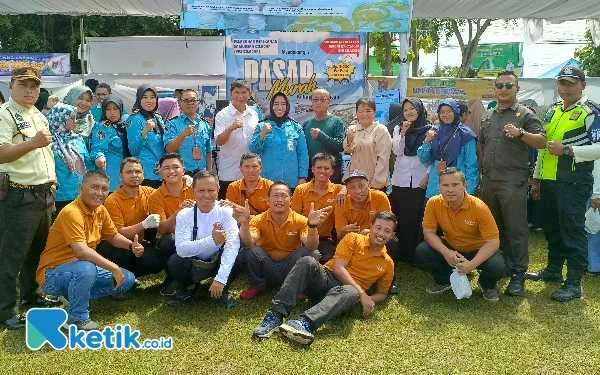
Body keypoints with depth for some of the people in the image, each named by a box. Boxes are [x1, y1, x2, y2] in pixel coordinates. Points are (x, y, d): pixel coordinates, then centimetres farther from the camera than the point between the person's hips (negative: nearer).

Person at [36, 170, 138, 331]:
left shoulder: (100, 210, 1)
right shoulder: (72, 212, -26)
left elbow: (113, 236, 13)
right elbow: (81, 251, -37)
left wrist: (131, 245, -9)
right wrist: (113, 268, -33)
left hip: (85, 269, 8)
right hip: (53, 274, -8)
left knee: (127, 280, 3)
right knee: (86, 268, -40)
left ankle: (78, 297, 13)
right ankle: (77, 317, -14)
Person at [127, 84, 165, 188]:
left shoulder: (159, 118, 13)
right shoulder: (134, 119, -4)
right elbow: (133, 150, -11)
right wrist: (145, 131, -24)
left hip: (161, 174, 6)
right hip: (145, 174, -6)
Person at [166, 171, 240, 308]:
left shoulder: (226, 212, -16)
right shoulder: (184, 215, -14)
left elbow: (232, 245, -29)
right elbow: (181, 248, -27)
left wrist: (221, 278, -40)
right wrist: (211, 241, -41)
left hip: (218, 263, -1)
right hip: (193, 265, 1)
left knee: (236, 256, -30)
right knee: (174, 262, -29)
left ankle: (224, 290, 0)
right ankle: (191, 288, 5)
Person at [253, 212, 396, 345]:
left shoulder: (387, 264, 16)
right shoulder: (353, 239, 7)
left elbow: (382, 293, 23)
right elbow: (338, 268, -3)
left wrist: (369, 299, -3)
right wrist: (362, 292, -13)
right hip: (325, 278, 0)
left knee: (351, 293, -38)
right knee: (308, 262, -32)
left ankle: (305, 322, -61)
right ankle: (276, 314, -43)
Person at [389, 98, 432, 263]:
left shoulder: (429, 129, 2)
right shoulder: (399, 128, 11)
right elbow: (397, 151, 0)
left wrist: (428, 175, -7)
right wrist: (403, 132, -7)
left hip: (419, 180, -2)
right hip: (400, 179, 2)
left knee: (415, 217, -1)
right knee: (400, 216, 2)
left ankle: (411, 253, 7)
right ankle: (401, 252, 10)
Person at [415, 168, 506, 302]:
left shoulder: (479, 207, -26)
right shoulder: (434, 203, -18)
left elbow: (493, 242, -25)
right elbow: (429, 232, -13)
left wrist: (472, 264, -38)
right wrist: (446, 252, -32)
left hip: (478, 250, -2)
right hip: (451, 249, 3)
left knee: (497, 267, -31)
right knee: (422, 251, -21)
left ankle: (487, 286, 8)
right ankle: (444, 281, 8)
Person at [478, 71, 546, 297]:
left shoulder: (525, 115, -2)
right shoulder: (488, 117, 16)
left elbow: (542, 142, -11)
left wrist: (520, 133, -27)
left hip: (513, 182, -6)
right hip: (489, 182, 6)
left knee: (516, 229, -4)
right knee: (493, 227, 13)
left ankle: (518, 275, 3)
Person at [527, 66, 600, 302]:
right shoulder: (553, 112, 16)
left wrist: (566, 150, -20)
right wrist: (537, 179, 19)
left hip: (573, 182, -7)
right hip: (549, 182, 7)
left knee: (573, 231, -4)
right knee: (552, 229, 16)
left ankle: (574, 283, 3)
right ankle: (553, 270, 31)